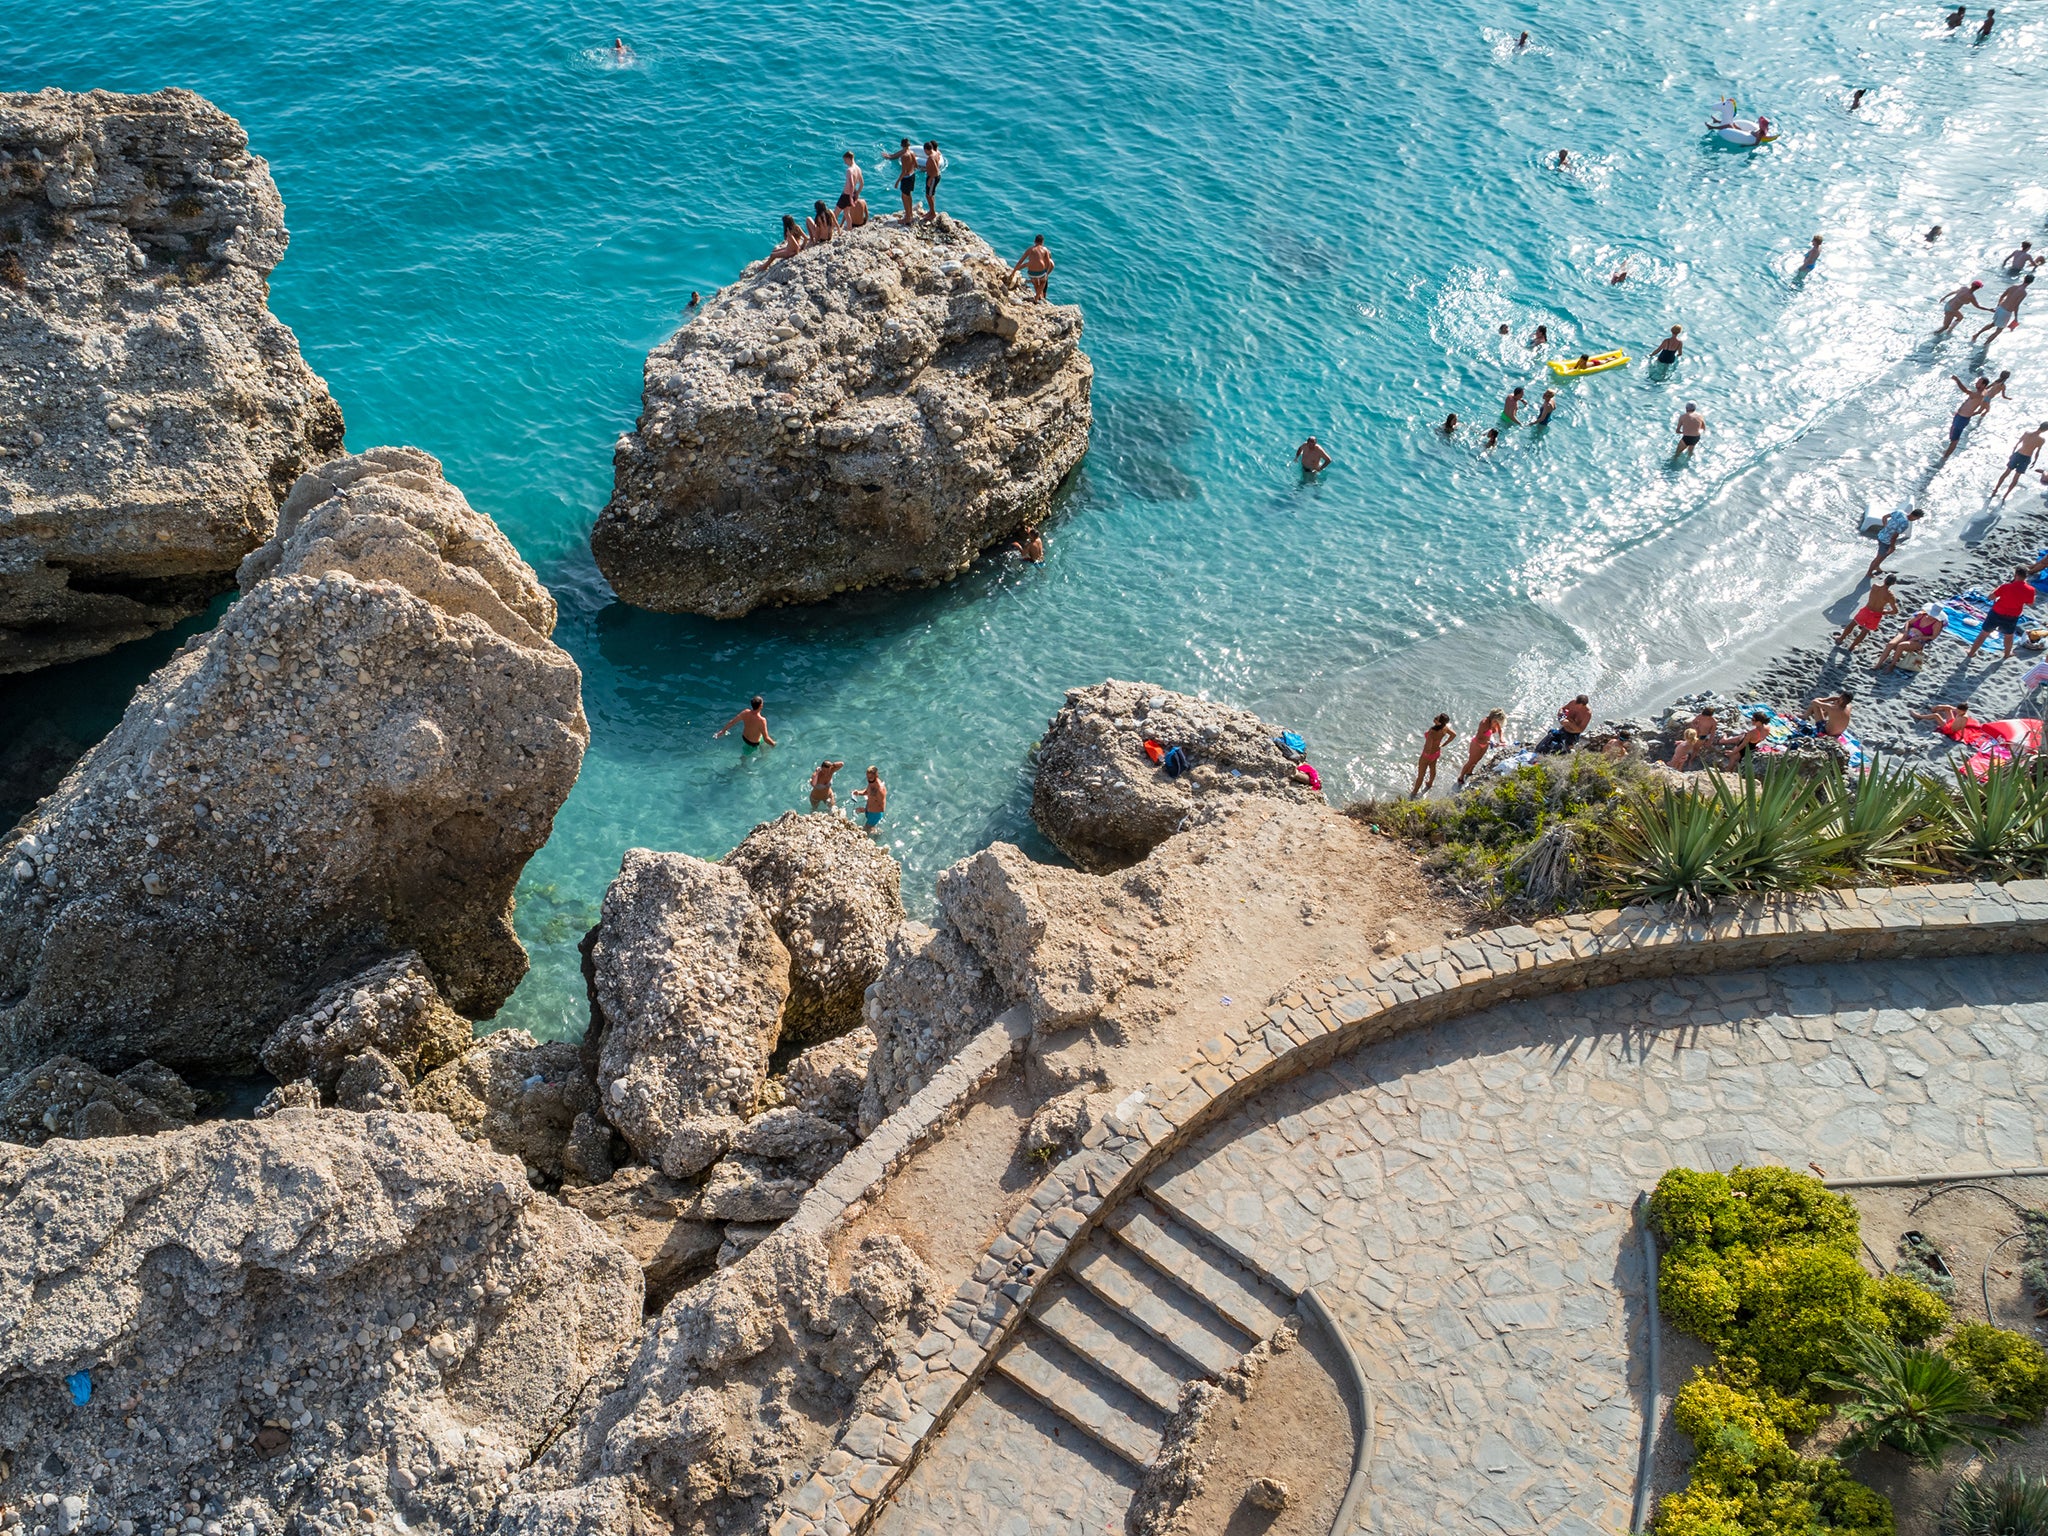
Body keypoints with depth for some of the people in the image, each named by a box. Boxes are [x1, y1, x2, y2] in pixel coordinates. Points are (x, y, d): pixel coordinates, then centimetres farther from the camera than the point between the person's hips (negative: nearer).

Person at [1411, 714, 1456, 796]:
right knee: (1432, 768, 34)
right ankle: (1430, 784, 62)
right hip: (1437, 752, 6)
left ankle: (1414, 792, 40)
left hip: (1428, 755, -6)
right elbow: (1454, 734, -1)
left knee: (1421, 775, 18)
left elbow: (1428, 750, -45)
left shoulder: (1432, 733, -43)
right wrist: (1443, 745, 8)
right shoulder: (1445, 728, -22)